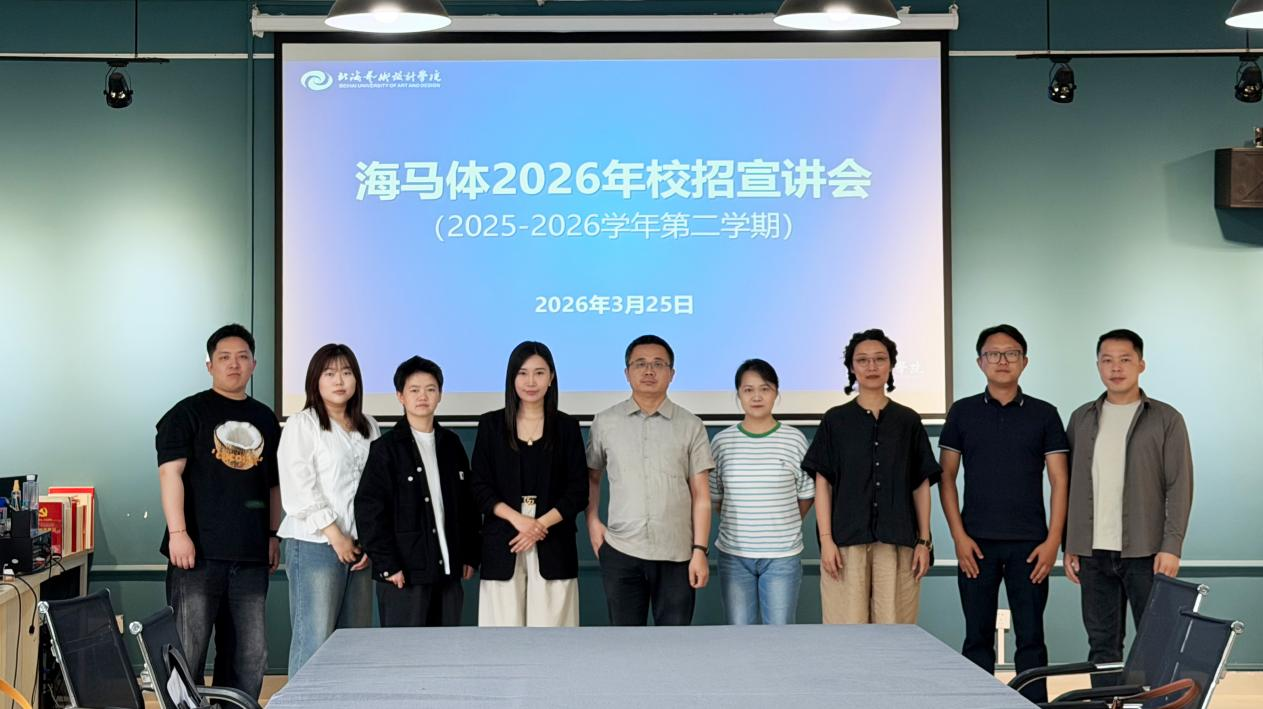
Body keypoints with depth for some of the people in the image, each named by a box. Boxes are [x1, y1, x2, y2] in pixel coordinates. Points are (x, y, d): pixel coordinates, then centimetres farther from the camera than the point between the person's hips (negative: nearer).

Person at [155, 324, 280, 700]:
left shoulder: (265, 419, 16)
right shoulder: (188, 413, 1)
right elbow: (170, 472, -7)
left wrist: (273, 535, 15)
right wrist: (178, 533, -15)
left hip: (251, 556, 5)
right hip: (199, 552, -5)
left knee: (250, 655, 8)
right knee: (187, 652, -4)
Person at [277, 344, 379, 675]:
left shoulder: (368, 427, 16)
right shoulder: (302, 425, -1)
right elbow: (298, 489, -9)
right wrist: (335, 535, -11)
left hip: (359, 547, 6)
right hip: (316, 545, -6)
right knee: (315, 639, -9)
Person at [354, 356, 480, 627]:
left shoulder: (451, 444, 12)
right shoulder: (386, 448, -4)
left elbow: (468, 504, 16)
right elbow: (369, 510, -8)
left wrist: (470, 555, 11)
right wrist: (387, 564, -13)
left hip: (448, 569, 5)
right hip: (404, 574, -5)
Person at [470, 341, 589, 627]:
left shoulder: (566, 427, 7)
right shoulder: (491, 424, 7)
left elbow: (578, 491, 3)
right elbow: (479, 485, 3)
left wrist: (541, 524, -11)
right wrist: (517, 519, -12)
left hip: (552, 546, 0)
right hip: (502, 545, 0)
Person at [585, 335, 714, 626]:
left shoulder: (690, 426, 2)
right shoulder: (604, 423, 4)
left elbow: (701, 495, 0)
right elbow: (591, 477, 16)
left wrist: (700, 550, -5)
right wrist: (592, 520, 1)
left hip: (677, 555, -1)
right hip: (620, 552, 1)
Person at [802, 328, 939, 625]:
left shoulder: (908, 421, 8)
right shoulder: (835, 420, 5)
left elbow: (921, 485, 9)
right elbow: (822, 484, 3)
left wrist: (924, 541, 3)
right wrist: (825, 540, -5)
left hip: (897, 542, 1)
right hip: (847, 541, -1)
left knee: (893, 625, -2)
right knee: (847, 627, -4)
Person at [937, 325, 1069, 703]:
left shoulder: (1044, 415, 4)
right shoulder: (963, 412, 5)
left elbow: (1059, 481, 2)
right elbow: (946, 478, 5)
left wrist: (1053, 540, -6)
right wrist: (959, 535, -4)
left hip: (1029, 543, 0)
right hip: (977, 542, 1)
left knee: (1030, 636, 2)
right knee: (977, 636, 5)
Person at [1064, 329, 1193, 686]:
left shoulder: (1166, 419, 1)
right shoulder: (1082, 419, 11)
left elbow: (1180, 487, -3)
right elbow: (1070, 486, 12)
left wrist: (1172, 546, -11)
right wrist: (1069, 546, 7)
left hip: (1145, 552, -3)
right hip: (1093, 553, 3)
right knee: (1102, 644, 7)